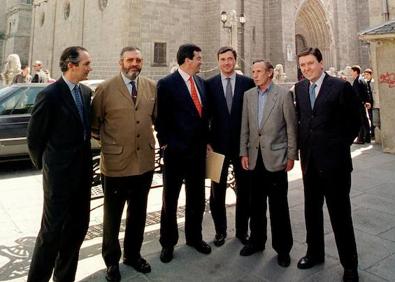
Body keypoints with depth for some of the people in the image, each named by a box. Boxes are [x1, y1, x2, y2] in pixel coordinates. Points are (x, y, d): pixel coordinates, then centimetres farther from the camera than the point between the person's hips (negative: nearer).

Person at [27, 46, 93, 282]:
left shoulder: (86, 92, 6)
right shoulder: (50, 95, -14)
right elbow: (34, 137, -7)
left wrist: (85, 160, 13)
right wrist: (44, 165, 4)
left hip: (83, 171, 7)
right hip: (60, 174, -7)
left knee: (78, 226, 15)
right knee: (52, 231, 4)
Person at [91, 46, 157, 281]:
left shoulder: (152, 87, 5)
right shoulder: (105, 89, -5)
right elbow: (94, 122, 2)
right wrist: (104, 141, 1)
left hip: (145, 162, 4)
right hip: (116, 163, -3)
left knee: (138, 213, 18)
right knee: (113, 215, 13)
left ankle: (133, 254, 40)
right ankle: (112, 260, 34)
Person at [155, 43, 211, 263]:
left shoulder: (201, 82, 10)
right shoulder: (166, 84, -8)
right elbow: (161, 117, -7)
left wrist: (206, 140, 10)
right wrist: (165, 144, -8)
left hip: (198, 149, 6)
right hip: (176, 150, -5)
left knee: (197, 197, 15)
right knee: (170, 198, 8)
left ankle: (194, 236, 32)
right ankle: (168, 242, 24)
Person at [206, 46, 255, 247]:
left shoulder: (248, 83, 1)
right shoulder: (210, 84, 1)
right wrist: (207, 141, -3)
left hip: (243, 144, 0)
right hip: (218, 144, 0)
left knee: (244, 189, 10)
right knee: (217, 190, 8)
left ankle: (242, 229, 28)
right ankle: (220, 230, 26)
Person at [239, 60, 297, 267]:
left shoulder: (283, 94, -4)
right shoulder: (248, 95, 9)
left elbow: (291, 126, -3)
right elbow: (245, 127, 8)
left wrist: (292, 155, -5)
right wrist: (244, 152, 4)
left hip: (276, 157, -4)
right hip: (255, 157, 4)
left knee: (278, 205, 3)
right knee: (256, 203, 14)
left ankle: (282, 248, 20)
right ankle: (257, 240, 31)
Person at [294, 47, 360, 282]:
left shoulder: (341, 87, -8)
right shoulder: (300, 88, 7)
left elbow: (355, 121, -2)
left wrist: (340, 146, -1)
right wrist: (304, 145, 7)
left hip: (334, 161, -5)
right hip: (310, 161, 5)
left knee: (340, 214, 4)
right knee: (312, 210, 16)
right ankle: (315, 253, 34)